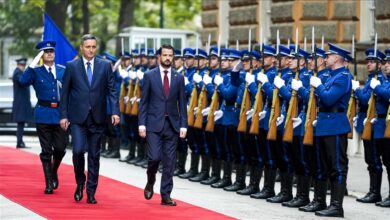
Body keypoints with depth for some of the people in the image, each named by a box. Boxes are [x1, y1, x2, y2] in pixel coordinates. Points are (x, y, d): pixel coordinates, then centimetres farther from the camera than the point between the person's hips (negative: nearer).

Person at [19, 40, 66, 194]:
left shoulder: (63, 71, 8)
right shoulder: (36, 71, 0)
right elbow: (23, 81, -18)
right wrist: (34, 63, -18)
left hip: (60, 114, 2)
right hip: (43, 115, -2)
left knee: (60, 149, -2)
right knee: (46, 151, 1)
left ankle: (53, 172, 28)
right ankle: (49, 183, 10)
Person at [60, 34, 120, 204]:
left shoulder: (105, 66, 5)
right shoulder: (71, 66, 3)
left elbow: (111, 90, 3)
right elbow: (65, 92, 5)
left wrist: (115, 112, -9)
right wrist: (63, 115, -1)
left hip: (97, 118, 1)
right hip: (77, 118, -1)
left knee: (94, 155, 4)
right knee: (78, 150, -15)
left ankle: (91, 193, 11)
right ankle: (80, 183, 10)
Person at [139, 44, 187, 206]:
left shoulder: (178, 77, 7)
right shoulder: (149, 76, 1)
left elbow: (182, 103, 8)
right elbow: (143, 102, 1)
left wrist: (183, 125, 0)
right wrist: (141, 124, -6)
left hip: (172, 124, 2)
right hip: (154, 124, -2)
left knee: (169, 162, 2)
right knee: (154, 157, -11)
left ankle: (165, 195, 8)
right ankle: (150, 183, 18)